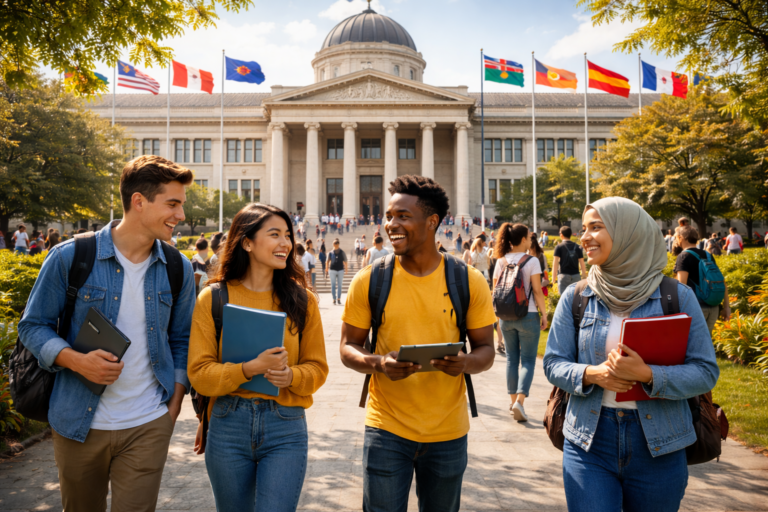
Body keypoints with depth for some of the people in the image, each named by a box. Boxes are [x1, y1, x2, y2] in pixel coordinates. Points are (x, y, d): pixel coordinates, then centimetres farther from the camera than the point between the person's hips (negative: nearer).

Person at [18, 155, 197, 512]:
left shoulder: (178, 269, 0)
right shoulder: (70, 257, -9)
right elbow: (32, 326, -1)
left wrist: (174, 406, 0)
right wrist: (76, 360, -19)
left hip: (148, 428, 1)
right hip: (79, 425, 0)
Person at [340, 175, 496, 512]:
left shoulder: (468, 281, -5)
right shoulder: (369, 281, -6)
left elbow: (485, 349, 1)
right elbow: (348, 347, 0)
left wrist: (466, 363, -22)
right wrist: (378, 363, -21)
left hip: (448, 433, 1)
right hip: (386, 430, -1)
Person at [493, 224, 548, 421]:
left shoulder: (501, 261, 3)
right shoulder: (532, 261, -9)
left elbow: (495, 290, 6)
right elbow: (537, 291, -11)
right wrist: (544, 315, -2)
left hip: (506, 316, 4)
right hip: (528, 316, -4)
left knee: (512, 359, 14)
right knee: (528, 360, 3)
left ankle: (513, 401, 20)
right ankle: (519, 400, -12)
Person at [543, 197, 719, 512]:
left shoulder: (677, 296, -4)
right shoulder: (575, 297, 0)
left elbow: (706, 372, -6)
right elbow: (553, 363, 2)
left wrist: (646, 374, -23)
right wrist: (591, 374, -18)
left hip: (658, 448, 0)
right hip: (589, 442, 0)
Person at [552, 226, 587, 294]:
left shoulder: (559, 247, -2)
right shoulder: (577, 247, 8)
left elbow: (555, 263, -7)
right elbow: (582, 264, 7)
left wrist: (553, 277, -4)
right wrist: (584, 276, 13)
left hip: (563, 275, -3)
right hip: (576, 275, 3)